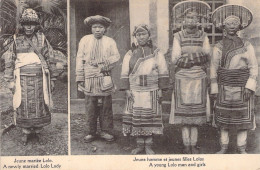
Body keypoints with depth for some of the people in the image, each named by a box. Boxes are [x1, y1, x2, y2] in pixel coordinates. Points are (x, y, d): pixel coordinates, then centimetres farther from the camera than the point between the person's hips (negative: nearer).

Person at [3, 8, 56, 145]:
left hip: (40, 79, 1)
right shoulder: (16, 40, 6)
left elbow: (49, 59, 10)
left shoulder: (42, 39, 7)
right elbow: (8, 60, 6)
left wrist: (51, 79, 8)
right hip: (22, 79, 0)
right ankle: (26, 132, 15)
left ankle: (38, 131, 17)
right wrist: (10, 80, 0)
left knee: (40, 106, 3)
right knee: (24, 106, 1)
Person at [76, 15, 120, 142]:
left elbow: (116, 56, 5)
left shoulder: (110, 41, 12)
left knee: (106, 106, 2)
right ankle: (91, 132, 9)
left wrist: (105, 63, -13)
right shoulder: (85, 40, 10)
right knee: (90, 107, 0)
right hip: (89, 78, 0)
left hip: (105, 78, 1)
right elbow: (80, 59, 7)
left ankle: (105, 131, 12)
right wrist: (80, 77, 1)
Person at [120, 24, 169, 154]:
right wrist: (127, 90, -3)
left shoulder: (156, 53, 5)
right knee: (136, 118, 2)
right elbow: (124, 74, 6)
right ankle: (140, 145, 14)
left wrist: (160, 90, -2)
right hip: (135, 92, 1)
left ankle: (148, 145, 10)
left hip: (151, 92, -1)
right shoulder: (130, 54, 8)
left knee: (150, 118, 0)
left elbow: (163, 72, 4)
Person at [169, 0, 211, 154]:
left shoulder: (203, 36, 7)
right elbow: (175, 59, -6)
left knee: (197, 112, 3)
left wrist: (185, 58, -10)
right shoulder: (178, 36, 4)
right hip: (182, 79, -1)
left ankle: (194, 145, 13)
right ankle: (187, 146, 11)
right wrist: (198, 57, -8)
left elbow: (207, 56, -3)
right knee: (184, 112, 1)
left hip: (199, 79, 1)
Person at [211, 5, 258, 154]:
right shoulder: (218, 47, 5)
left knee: (243, 118, 2)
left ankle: (242, 149, 13)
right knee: (224, 119, 4)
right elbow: (214, 69, 6)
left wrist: (249, 87, -10)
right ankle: (224, 147, 16)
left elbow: (253, 67, 0)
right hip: (224, 89, 1)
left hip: (242, 88, -1)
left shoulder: (247, 46, 2)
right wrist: (214, 90, 1)